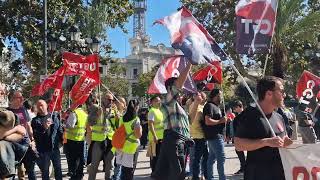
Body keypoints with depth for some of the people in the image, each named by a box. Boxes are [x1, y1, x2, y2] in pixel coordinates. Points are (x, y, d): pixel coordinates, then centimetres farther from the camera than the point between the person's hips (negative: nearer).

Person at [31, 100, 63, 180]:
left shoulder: (54, 116, 7)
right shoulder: (35, 120, 0)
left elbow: (60, 130, 9)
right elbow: (34, 135, -10)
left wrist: (61, 140, 2)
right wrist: (44, 128, -22)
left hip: (55, 147, 2)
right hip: (43, 149, -2)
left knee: (58, 168, 9)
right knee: (44, 170, 6)